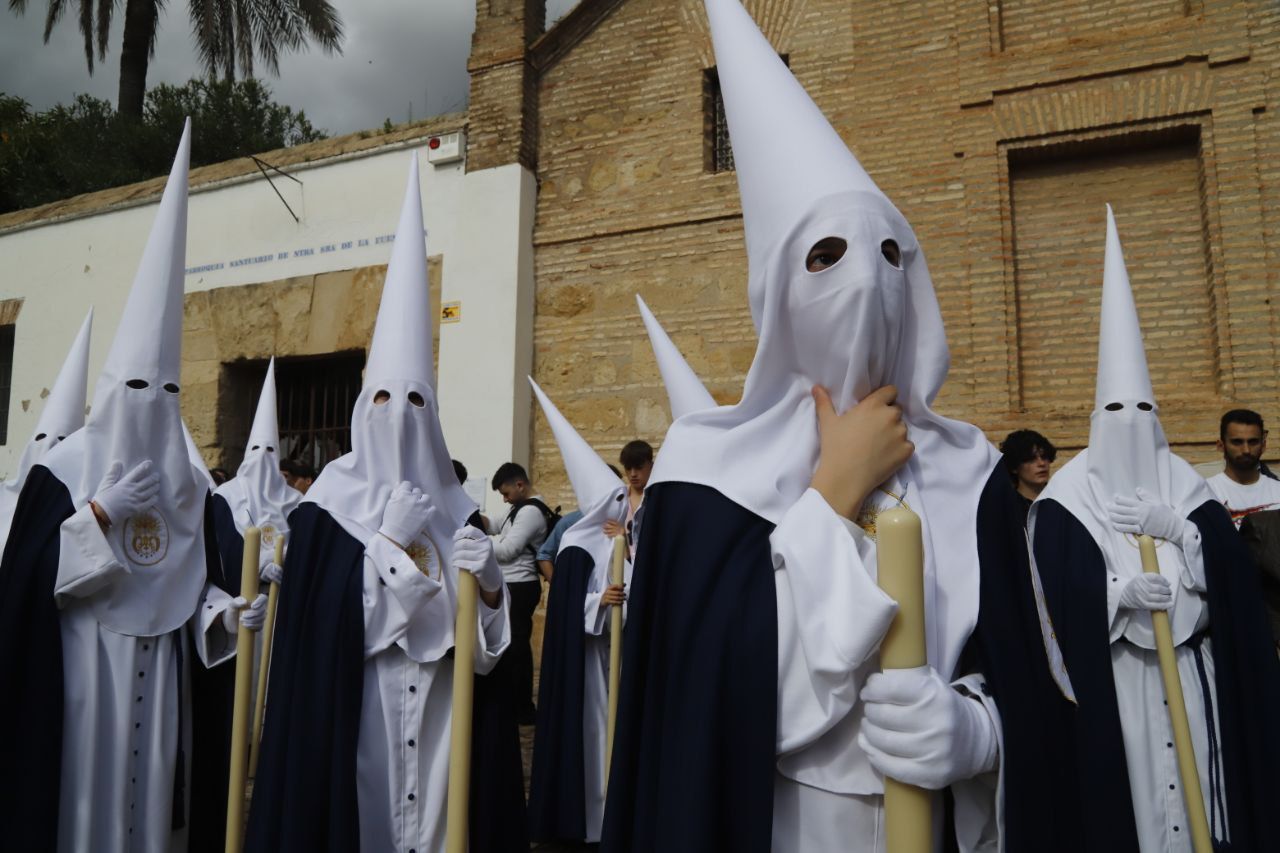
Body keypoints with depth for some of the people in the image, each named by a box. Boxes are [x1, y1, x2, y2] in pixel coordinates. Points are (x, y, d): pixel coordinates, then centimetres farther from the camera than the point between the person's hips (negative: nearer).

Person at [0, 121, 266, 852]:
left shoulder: (189, 485, 6)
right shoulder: (60, 472, -4)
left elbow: (198, 586, 7)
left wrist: (232, 612, -13)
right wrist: (102, 511, -18)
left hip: (159, 676, 4)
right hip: (78, 675, -3)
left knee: (152, 790, 9)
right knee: (81, 792, 3)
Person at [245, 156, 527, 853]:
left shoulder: (454, 509, 6)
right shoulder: (329, 502, -3)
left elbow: (484, 634, 6)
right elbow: (320, 619, -11)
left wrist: (489, 589, -13)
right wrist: (394, 541, -14)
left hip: (436, 707, 3)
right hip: (350, 707, -3)